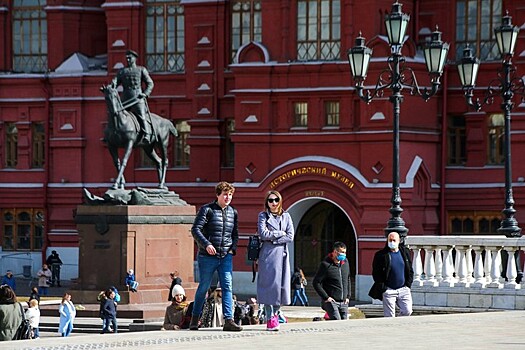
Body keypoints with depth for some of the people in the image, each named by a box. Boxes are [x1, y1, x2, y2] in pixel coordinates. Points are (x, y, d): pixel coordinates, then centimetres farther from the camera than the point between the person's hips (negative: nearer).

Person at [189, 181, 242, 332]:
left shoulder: (233, 212, 12)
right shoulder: (207, 209, -4)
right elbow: (195, 229, -9)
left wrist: (233, 248, 5)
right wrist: (206, 244, -20)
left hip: (226, 256, 4)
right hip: (208, 256, -4)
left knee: (227, 286, -7)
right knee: (203, 287, 5)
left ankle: (228, 320, -11)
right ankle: (195, 319, 19)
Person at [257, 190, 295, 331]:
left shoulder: (286, 216, 13)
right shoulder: (263, 216, 5)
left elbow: (290, 236, 3)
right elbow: (263, 233, -9)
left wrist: (273, 239, -6)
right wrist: (280, 233, -3)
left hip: (282, 254, 3)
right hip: (268, 254, -3)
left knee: (281, 284, 0)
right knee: (269, 284, -8)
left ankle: (275, 313, 14)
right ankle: (270, 319, -8)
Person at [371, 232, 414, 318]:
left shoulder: (405, 252, 9)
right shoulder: (381, 255, -2)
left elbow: (410, 270, 15)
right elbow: (376, 274, -2)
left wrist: (408, 284, 4)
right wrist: (382, 288, -9)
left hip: (403, 289, 3)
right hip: (389, 290, -3)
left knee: (407, 311, -6)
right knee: (389, 316, -3)